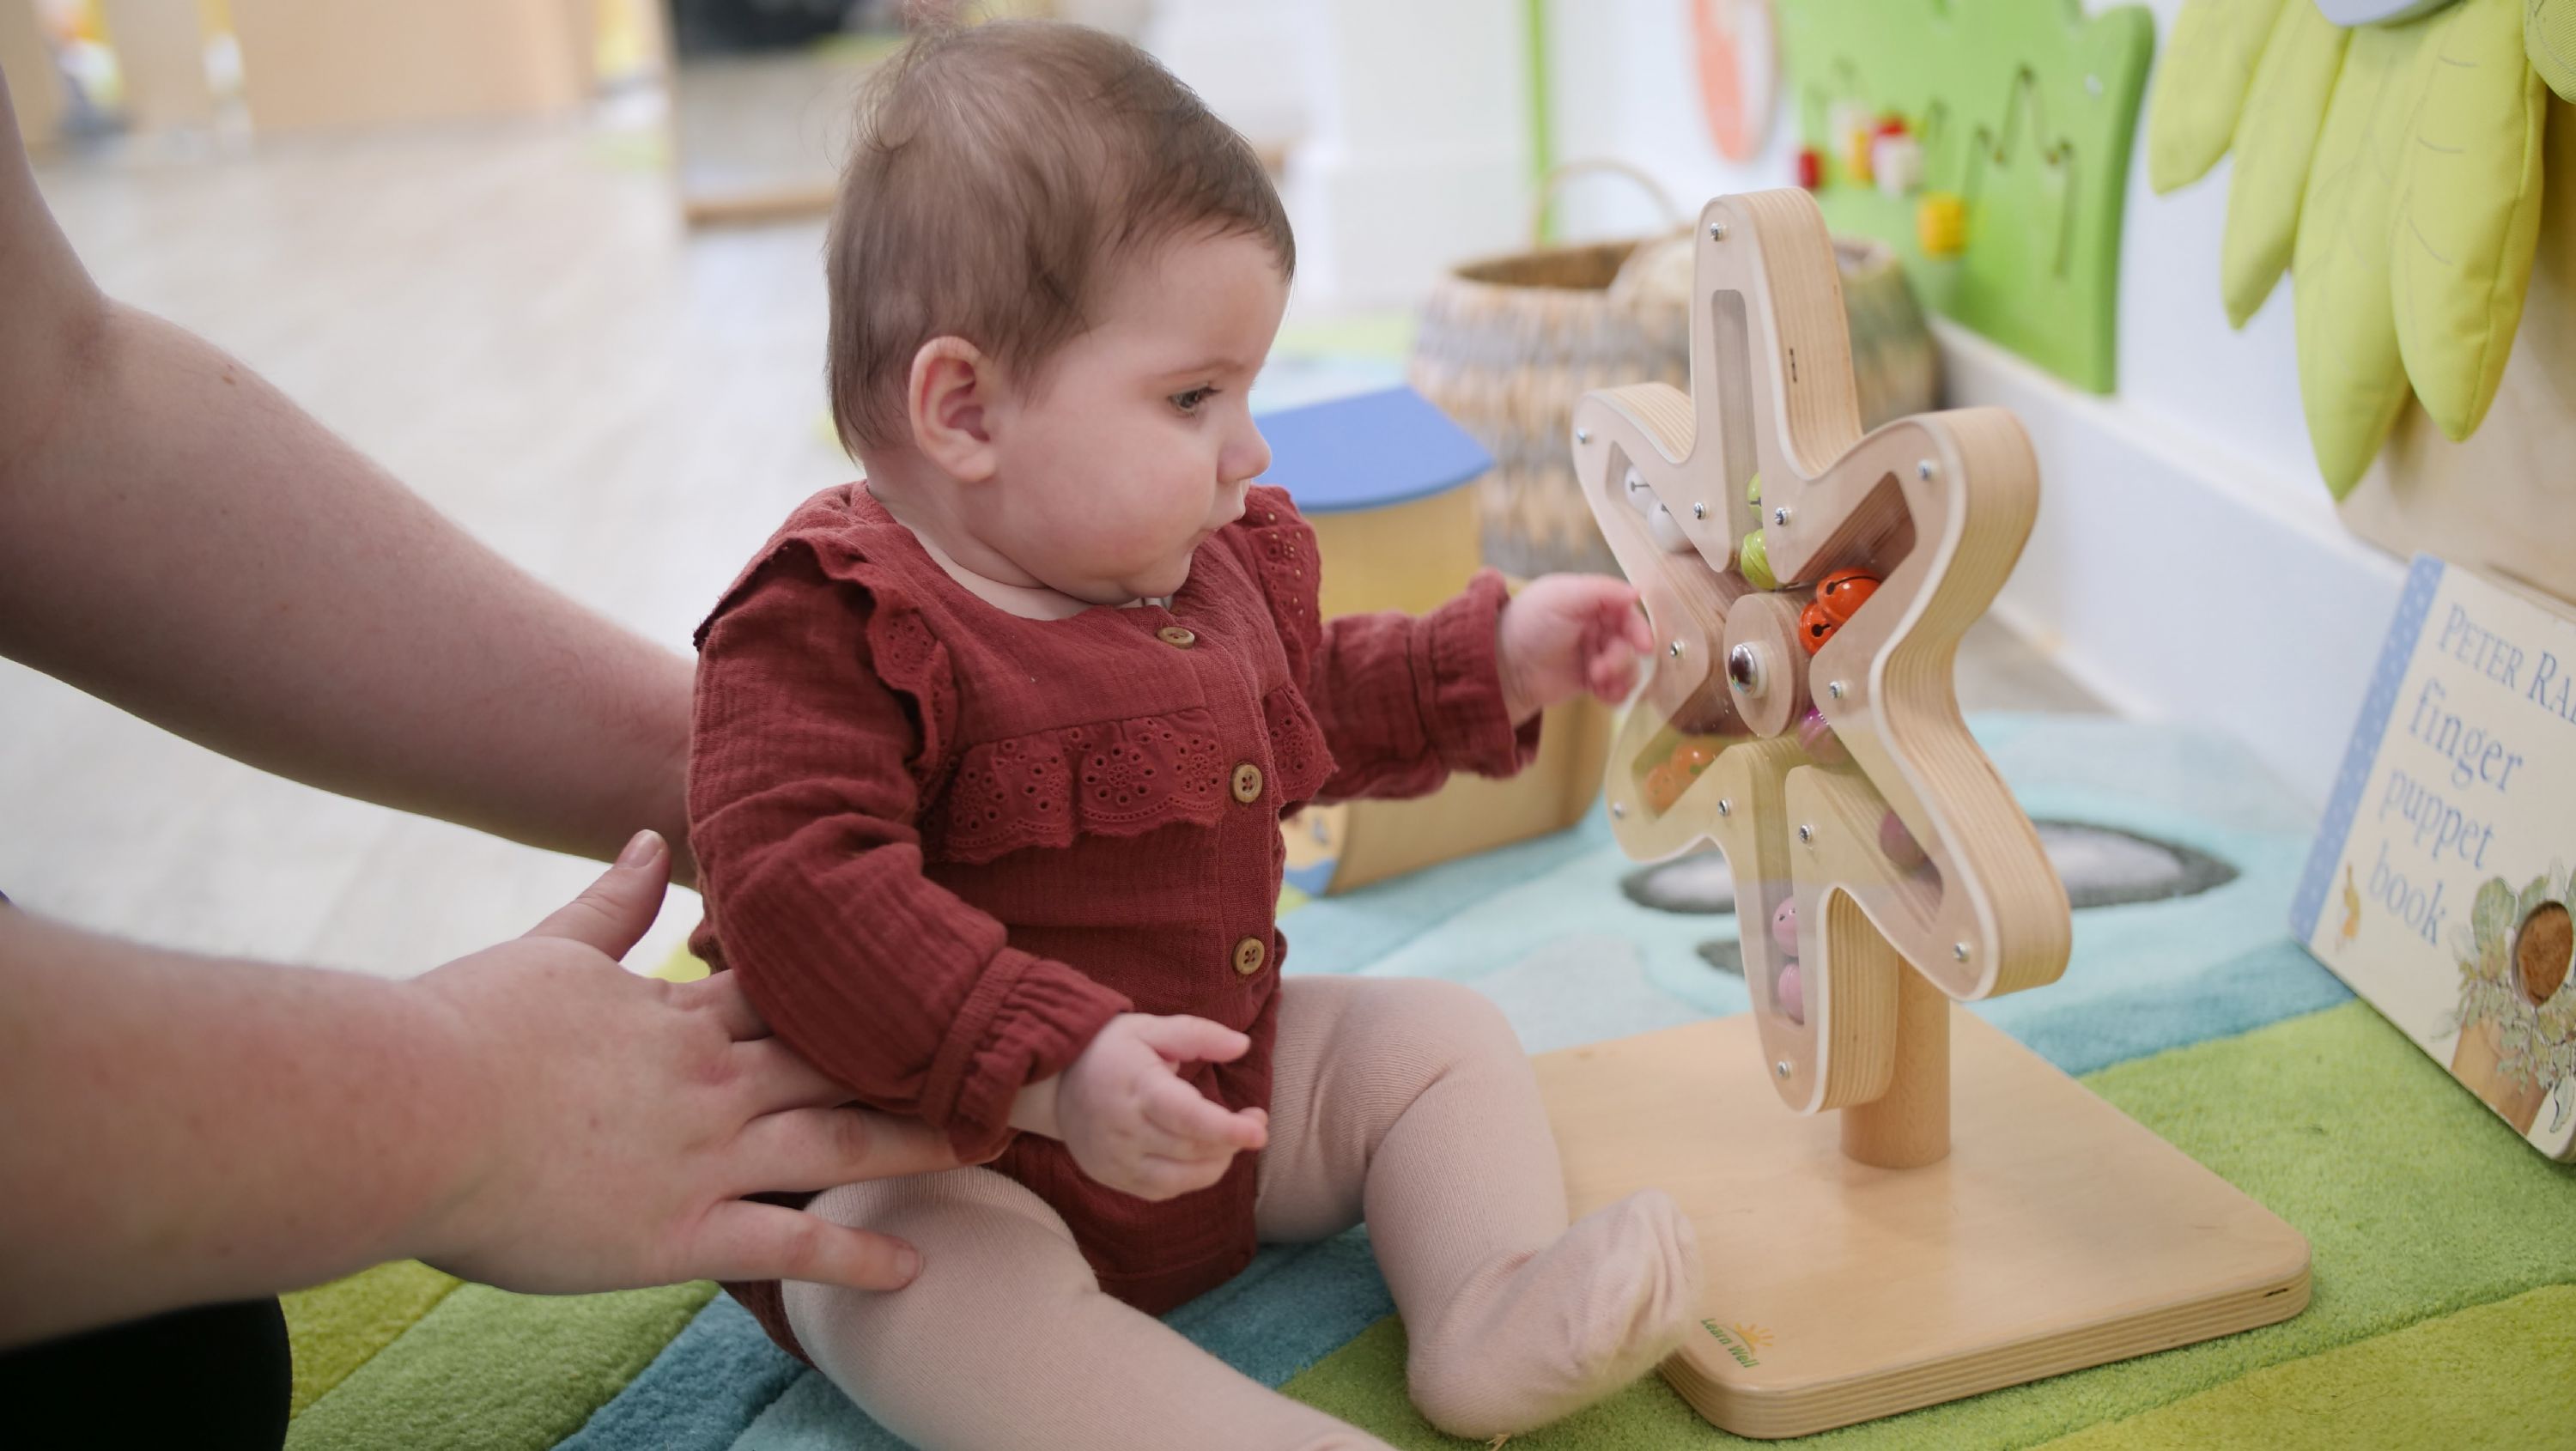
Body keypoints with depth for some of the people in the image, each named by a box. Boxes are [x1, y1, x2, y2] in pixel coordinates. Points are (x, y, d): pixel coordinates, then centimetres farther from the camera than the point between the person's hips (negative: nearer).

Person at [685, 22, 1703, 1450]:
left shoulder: (1221, 565, 5)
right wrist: (1055, 1064, -43)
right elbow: (801, 890, -34)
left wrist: (1496, 662, 13)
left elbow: (1317, 703, 25)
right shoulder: (834, 627, -23)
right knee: (912, 1272, -36)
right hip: (928, 1155, -7)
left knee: (1438, 1035, 5)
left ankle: (1493, 1312, -11)